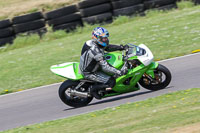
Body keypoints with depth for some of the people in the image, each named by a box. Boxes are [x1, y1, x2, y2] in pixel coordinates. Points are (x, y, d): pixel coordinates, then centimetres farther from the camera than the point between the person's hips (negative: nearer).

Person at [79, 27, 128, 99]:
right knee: (111, 82, -17)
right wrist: (120, 72, -35)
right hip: (90, 73, -10)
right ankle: (93, 89, 0)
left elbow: (107, 47, 11)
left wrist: (121, 47, 0)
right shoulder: (95, 50, -33)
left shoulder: (93, 43, -5)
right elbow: (105, 67, -34)